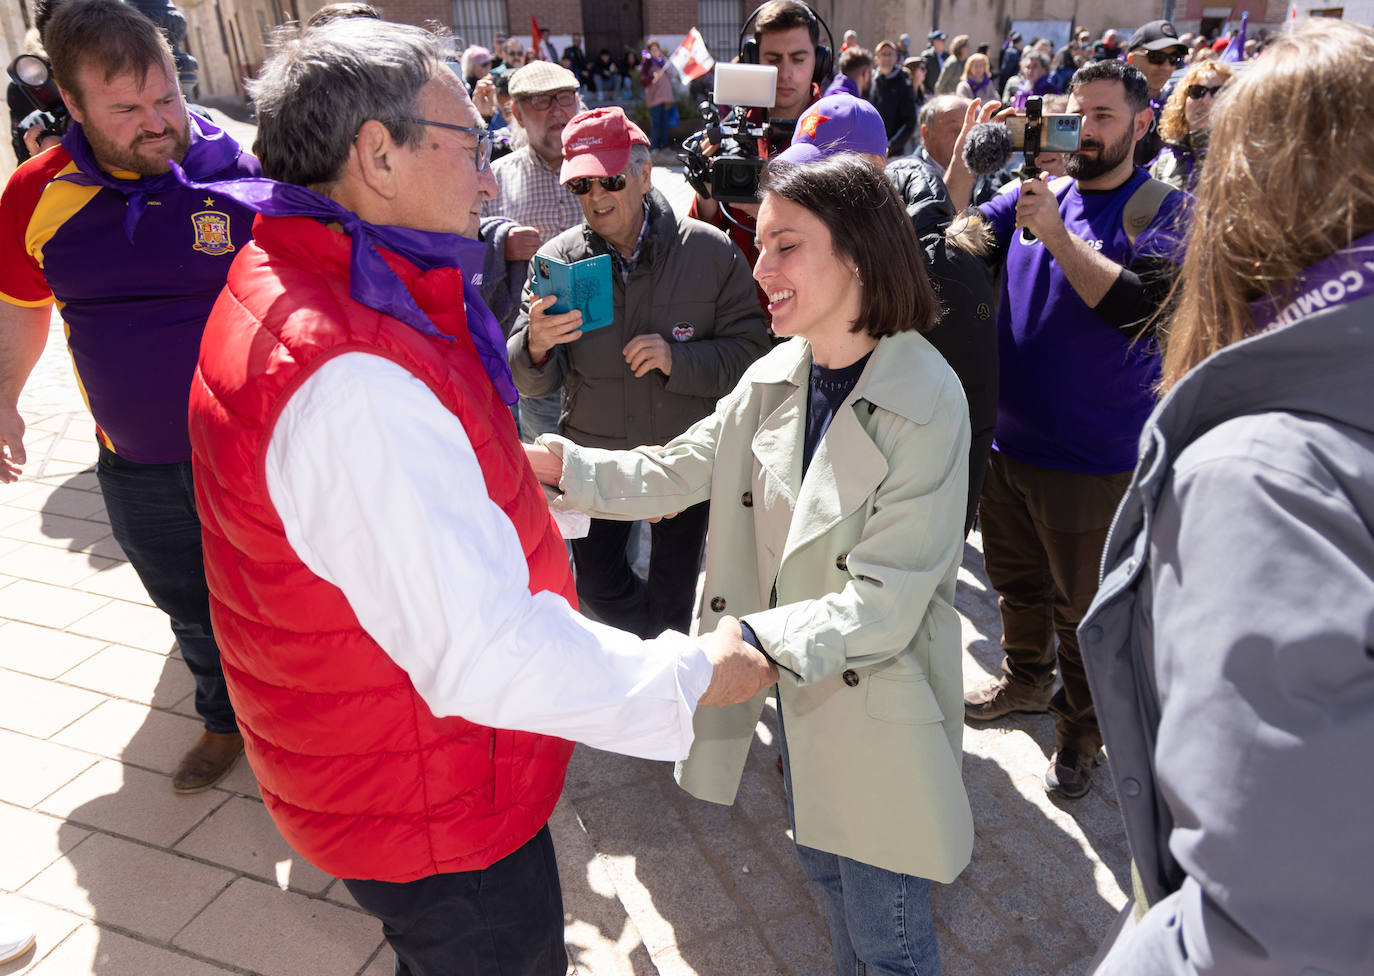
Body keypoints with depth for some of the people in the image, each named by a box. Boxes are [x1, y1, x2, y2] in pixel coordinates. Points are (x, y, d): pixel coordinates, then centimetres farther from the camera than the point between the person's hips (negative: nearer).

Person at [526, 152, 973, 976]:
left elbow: (885, 601, -26)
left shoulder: (926, 405, -23)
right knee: (824, 868, 29)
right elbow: (677, 473, 2)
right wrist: (560, 465, -11)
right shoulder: (777, 377, -2)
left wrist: (753, 643, -38)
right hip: (798, 690, 6)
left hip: (877, 706, -6)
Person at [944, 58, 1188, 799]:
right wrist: (963, 167, -15)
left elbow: (1143, 305, -23)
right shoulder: (1035, 193, 6)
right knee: (1016, 578, 23)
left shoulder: (1164, 210, -7)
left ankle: (1081, 726, 31)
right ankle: (1026, 677, 47)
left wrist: (1055, 234, -25)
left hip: (1094, 456, -5)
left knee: (1083, 606, 10)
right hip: (1007, 436, 5)